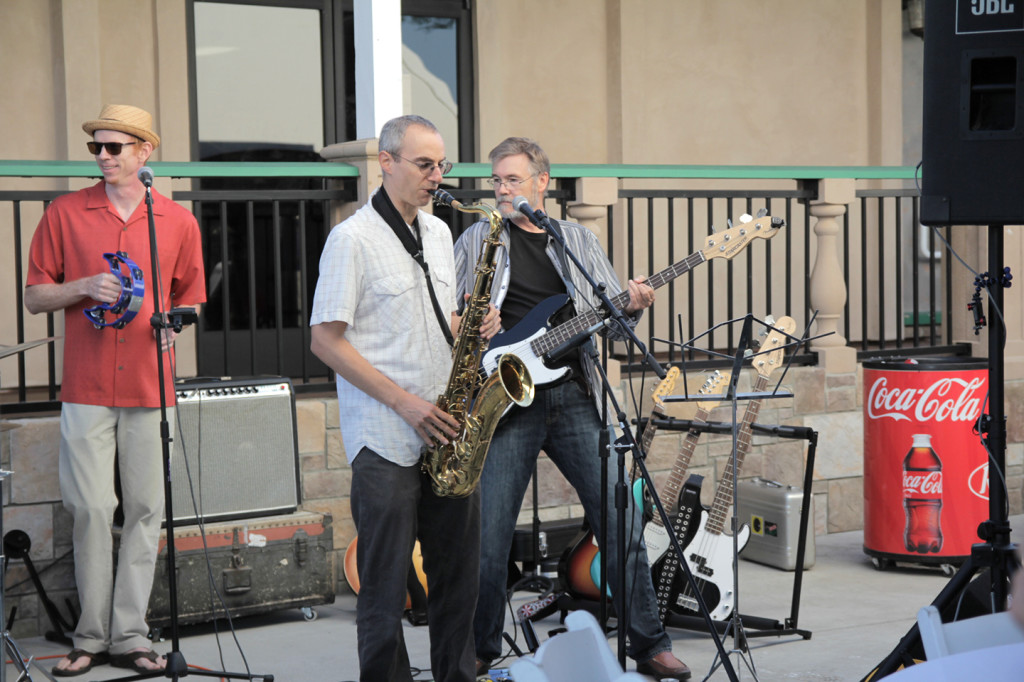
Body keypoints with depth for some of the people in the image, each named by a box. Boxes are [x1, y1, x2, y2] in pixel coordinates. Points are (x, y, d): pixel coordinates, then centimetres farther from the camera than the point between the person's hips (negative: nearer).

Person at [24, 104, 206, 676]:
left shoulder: (179, 221, 8)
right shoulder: (65, 214, 6)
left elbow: (191, 300, 17)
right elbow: (34, 297, 7)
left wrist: (172, 325, -2)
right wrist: (83, 288, -10)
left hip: (151, 388, 1)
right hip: (87, 388, -1)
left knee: (146, 511, 2)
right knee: (92, 510, -2)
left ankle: (131, 636, 10)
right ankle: (92, 638, 10)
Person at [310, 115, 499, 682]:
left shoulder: (439, 233, 14)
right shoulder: (353, 239, -9)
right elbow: (325, 340, -11)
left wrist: (475, 326, -1)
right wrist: (405, 402, -16)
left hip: (446, 433, 7)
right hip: (386, 441, -7)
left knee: (459, 572, 12)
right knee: (386, 585, 1)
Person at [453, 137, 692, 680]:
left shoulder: (579, 239, 15)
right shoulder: (477, 239, 9)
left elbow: (613, 312, 14)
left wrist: (633, 305, -8)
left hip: (574, 396, 2)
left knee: (621, 519, 0)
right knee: (489, 535, -2)